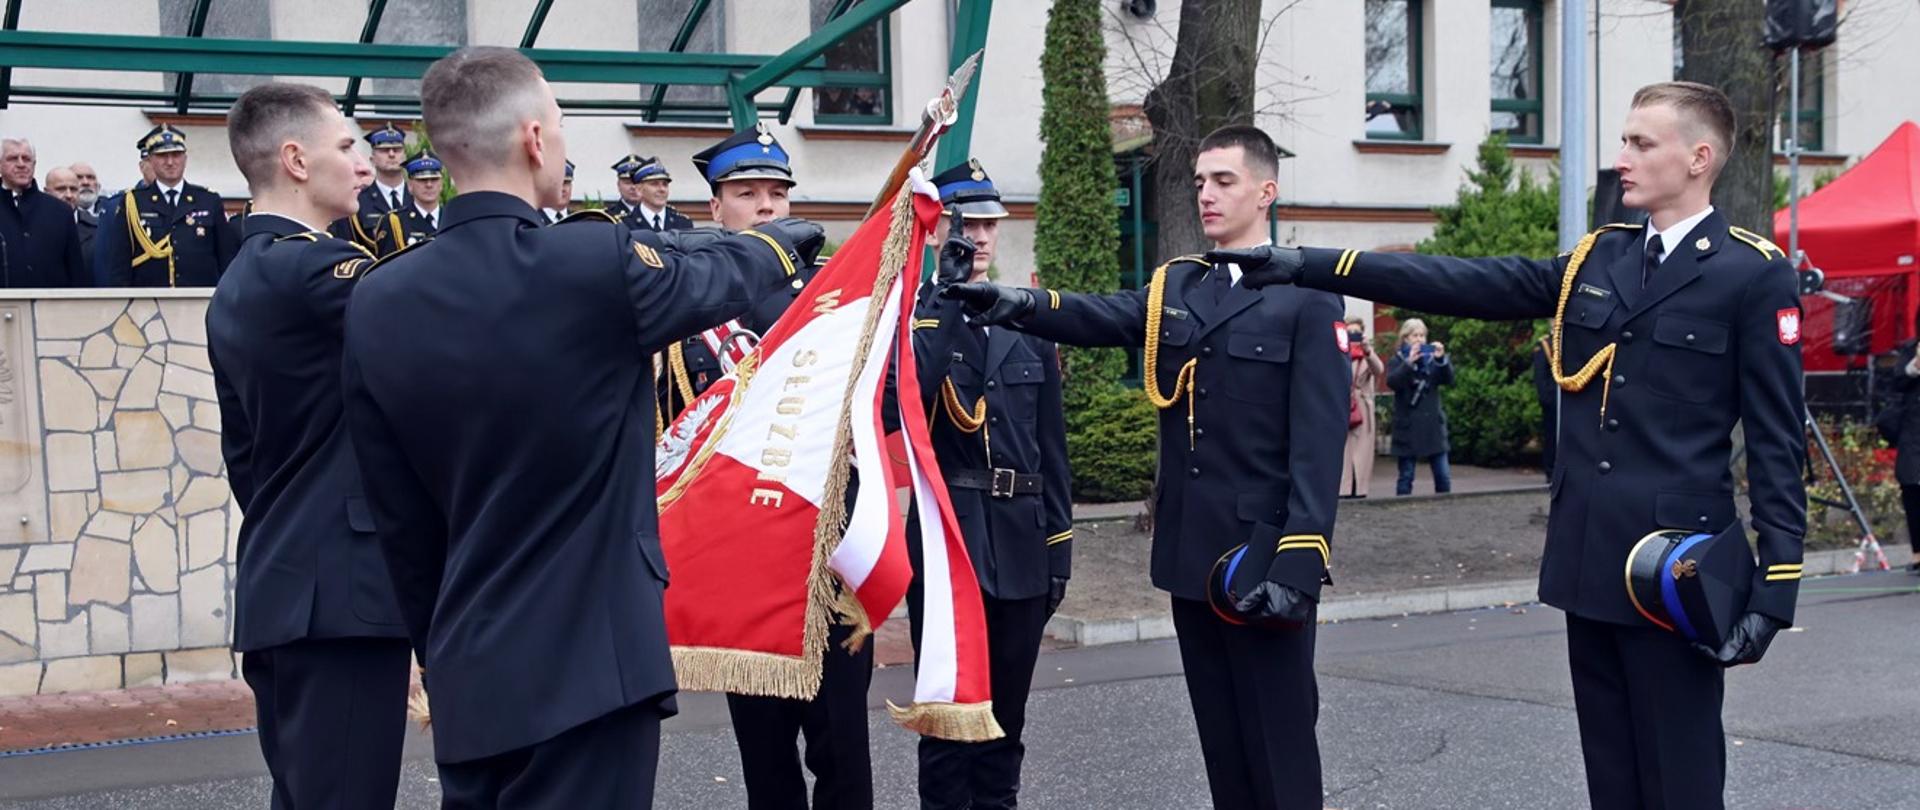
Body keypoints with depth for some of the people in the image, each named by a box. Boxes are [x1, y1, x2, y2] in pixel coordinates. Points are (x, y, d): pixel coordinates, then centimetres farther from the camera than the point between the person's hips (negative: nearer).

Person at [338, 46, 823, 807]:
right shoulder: (597, 261, -14)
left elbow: (396, 515, 6)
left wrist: (436, 646, 17)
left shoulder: (377, 302, 0)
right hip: (589, 662, -5)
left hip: (466, 673, 6)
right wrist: (783, 239, 30)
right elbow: (716, 280, 8)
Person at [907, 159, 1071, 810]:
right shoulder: (912, 317, -1)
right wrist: (950, 296, -21)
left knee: (1006, 710, 12)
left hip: (1021, 540, 4)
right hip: (947, 536, -4)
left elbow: (1051, 445, 14)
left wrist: (1060, 543, 10)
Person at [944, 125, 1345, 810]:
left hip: (1265, 559, -5)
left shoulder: (1307, 297, -5)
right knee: (1222, 746, 14)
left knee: (1279, 749, 0)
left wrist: (1299, 563, -20)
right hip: (1190, 558, 6)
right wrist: (1023, 306, -31)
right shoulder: (1172, 288, 11)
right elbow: (1100, 318, -10)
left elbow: (1318, 444, -12)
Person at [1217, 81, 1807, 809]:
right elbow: (1461, 285, 6)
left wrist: (1772, 590, -14)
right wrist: (1310, 266, -2)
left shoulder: (1754, 275, -5)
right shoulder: (1595, 258, 12)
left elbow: (1777, 443, -7)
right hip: (1589, 558, 6)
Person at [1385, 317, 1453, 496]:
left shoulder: (1432, 359, 11)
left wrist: (1442, 359, -17)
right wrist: (1409, 363, -26)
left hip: (1433, 424, 3)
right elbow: (1392, 382, -14)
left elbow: (1448, 379, -1)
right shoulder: (1398, 360, 3)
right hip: (1408, 426, -3)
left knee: (1443, 476, 1)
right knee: (1406, 476, -1)